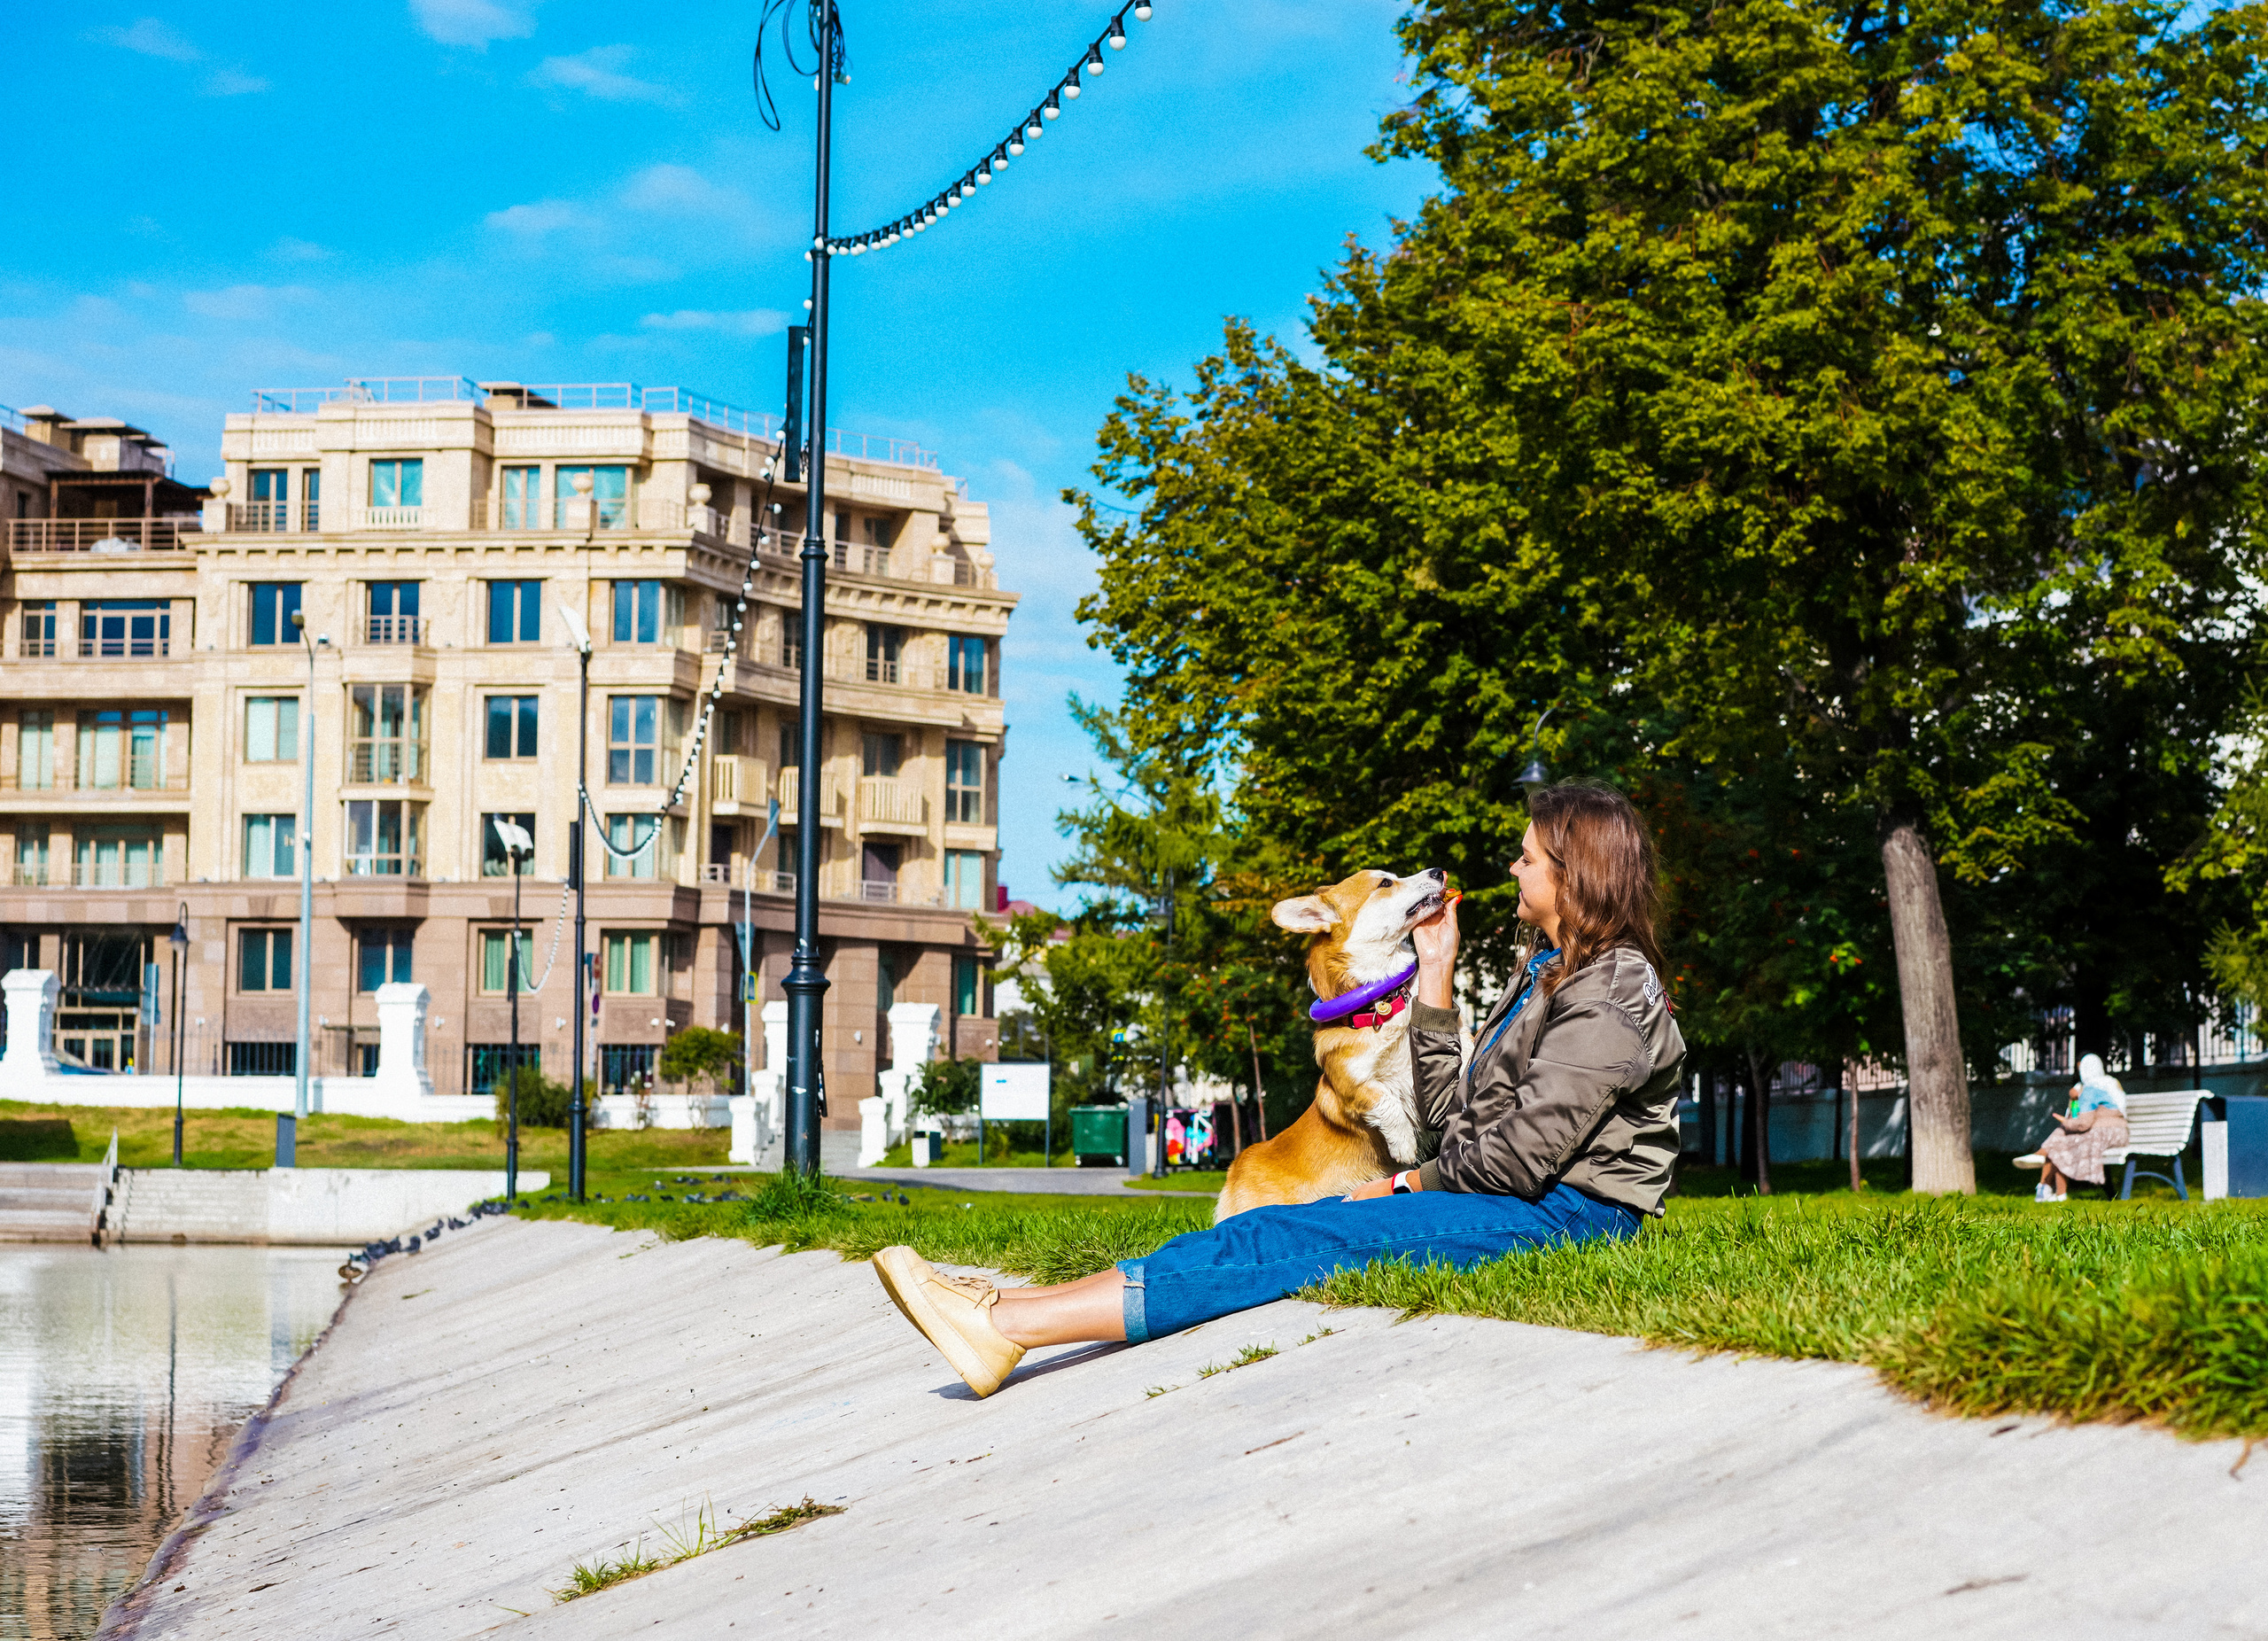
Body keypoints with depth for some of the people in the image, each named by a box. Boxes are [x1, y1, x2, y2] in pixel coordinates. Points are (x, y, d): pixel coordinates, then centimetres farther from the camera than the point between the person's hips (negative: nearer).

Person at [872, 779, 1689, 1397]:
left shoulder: (1612, 991, -8)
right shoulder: (1547, 971, 23)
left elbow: (1523, 1153, -16)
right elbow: (1451, 1122, 15)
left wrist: (1410, 1183, -3)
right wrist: (1435, 979, 15)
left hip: (1561, 1212, -9)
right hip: (1503, 1200, 9)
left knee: (1289, 1243, -21)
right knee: (1265, 1229, -8)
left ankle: (1006, 1328, -28)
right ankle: (1006, 1311, -18)